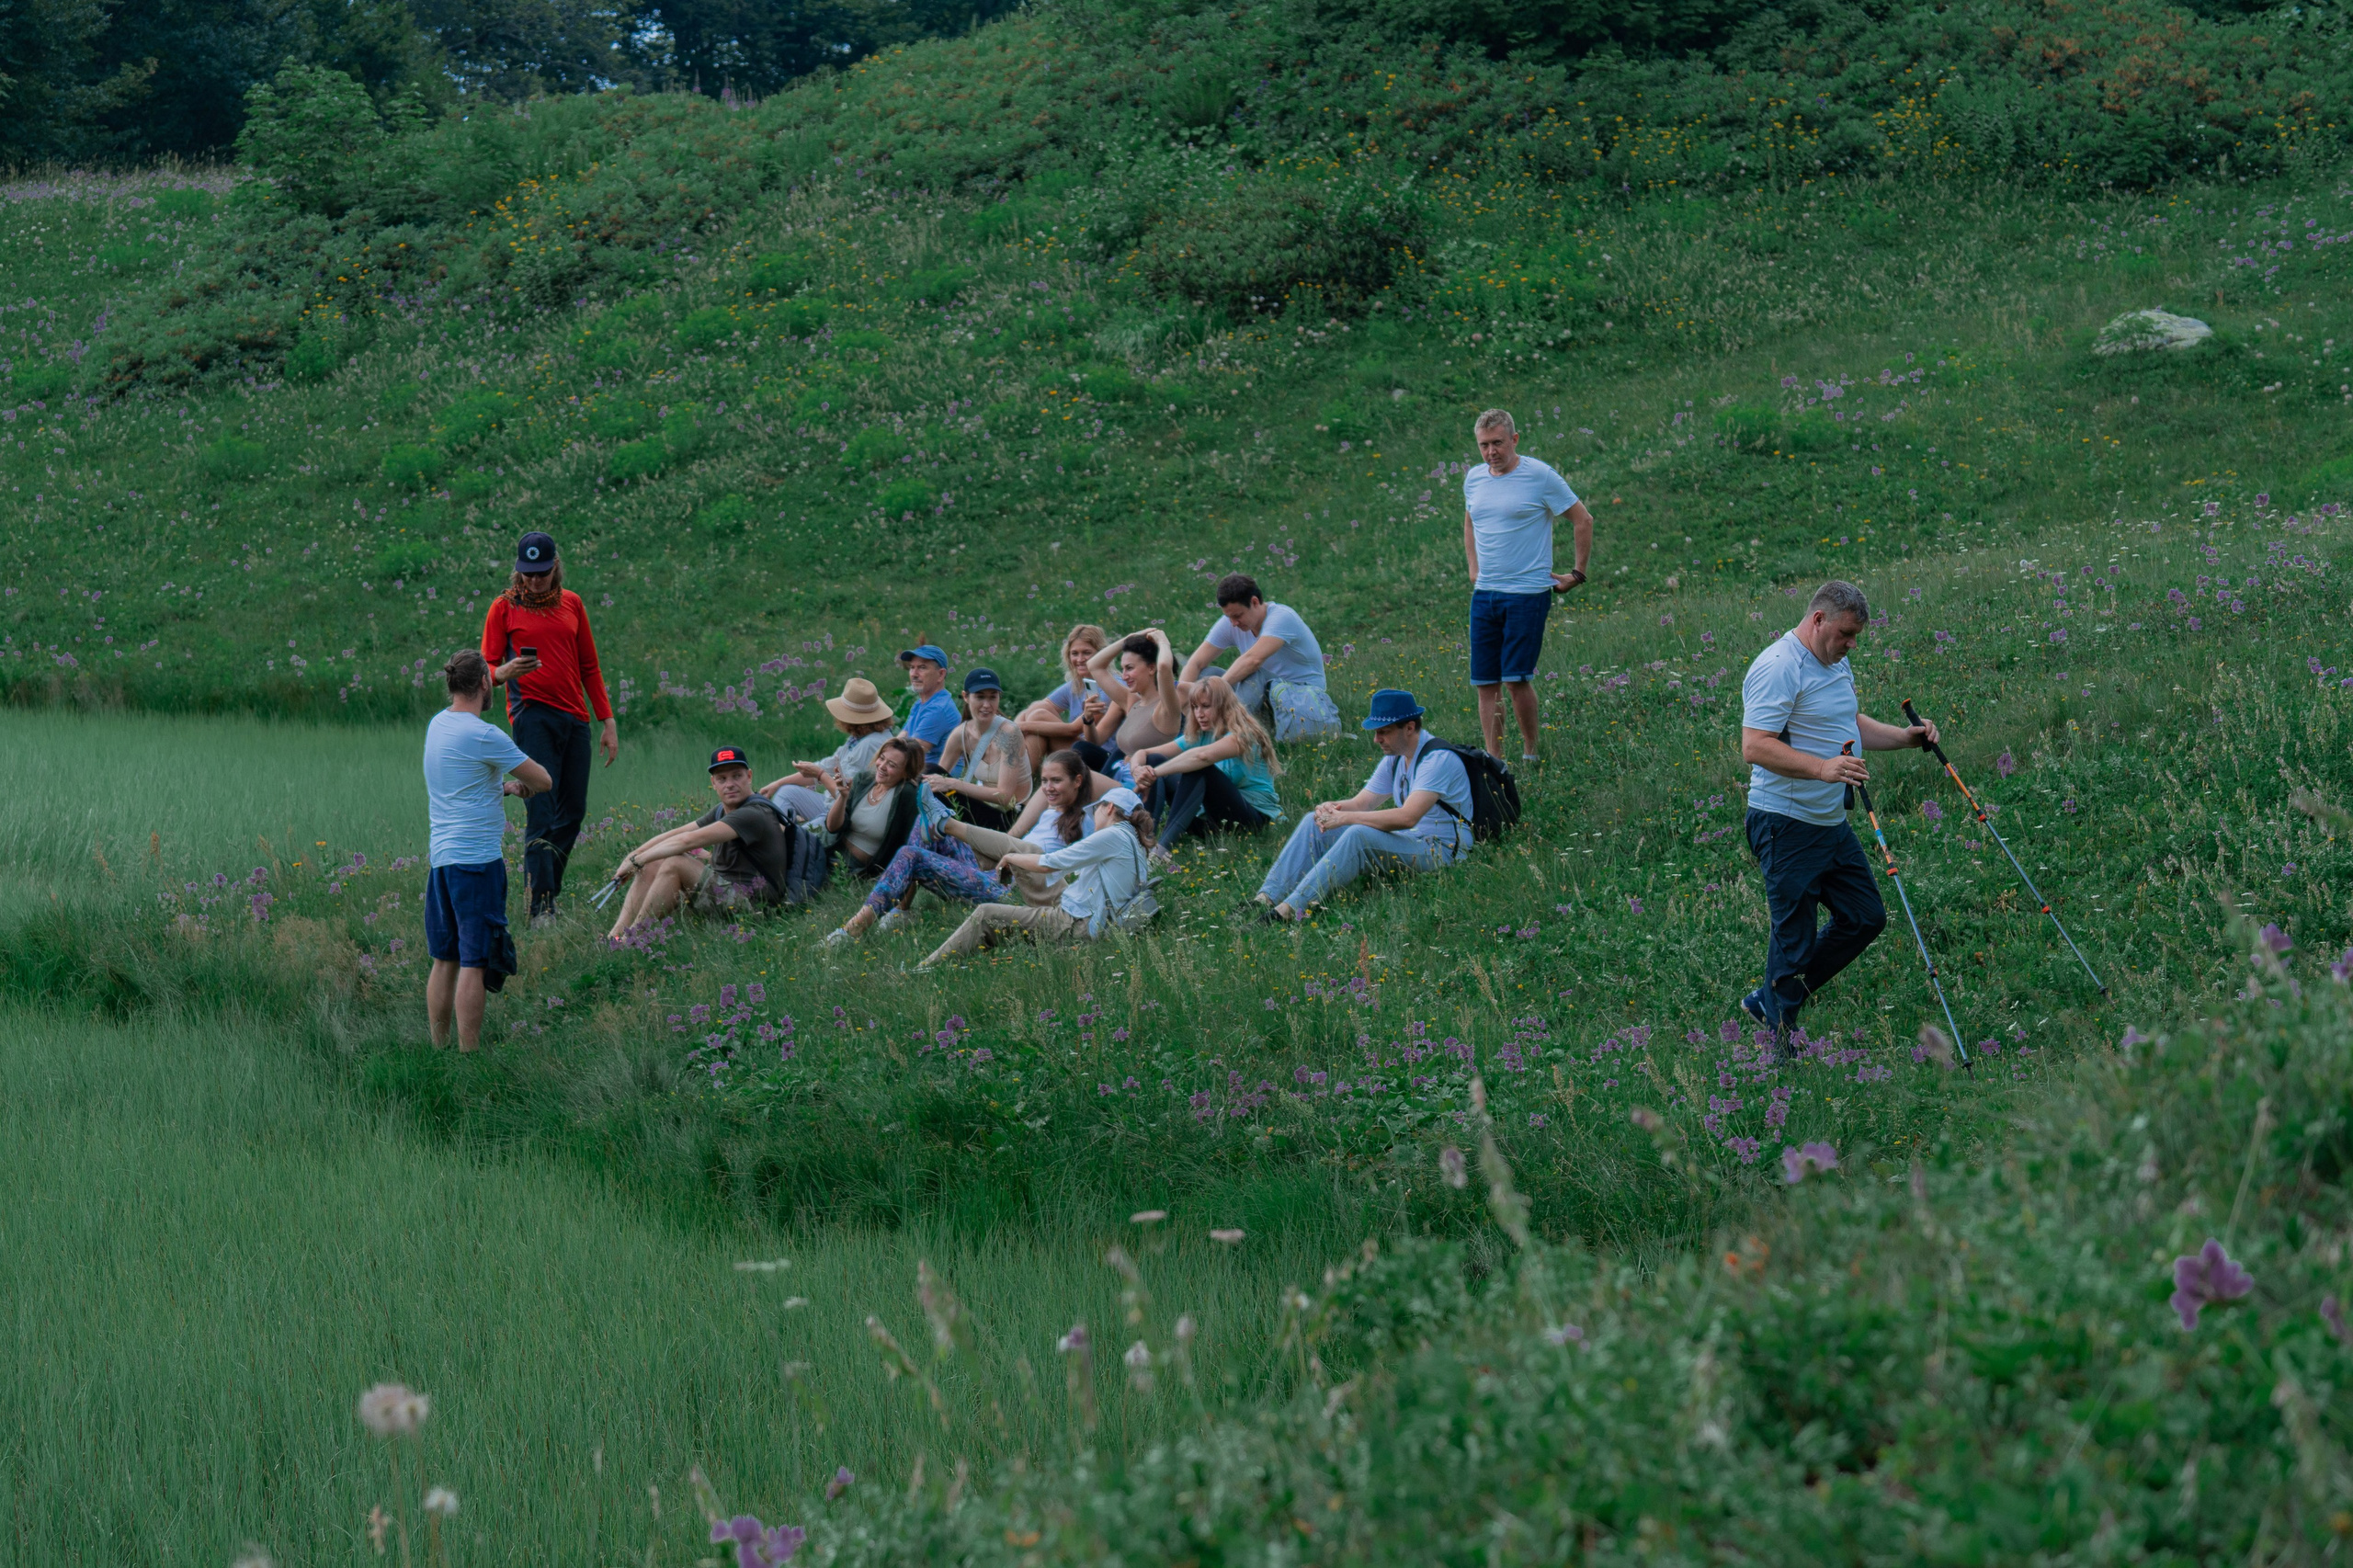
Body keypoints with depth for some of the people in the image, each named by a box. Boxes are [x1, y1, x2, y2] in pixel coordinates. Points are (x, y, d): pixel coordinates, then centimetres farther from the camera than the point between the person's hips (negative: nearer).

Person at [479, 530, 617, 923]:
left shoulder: (571, 603, 16)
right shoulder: (505, 607, 3)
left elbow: (589, 666, 20)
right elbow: (487, 669, 2)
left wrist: (608, 721, 15)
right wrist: (506, 672, -22)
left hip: (575, 717, 5)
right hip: (532, 714, -5)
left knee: (573, 811, 5)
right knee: (542, 813, -13)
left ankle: (546, 887, 18)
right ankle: (541, 909, -17)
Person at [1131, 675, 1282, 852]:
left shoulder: (1242, 734, -14)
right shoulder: (1197, 736, 8)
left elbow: (1203, 756, -36)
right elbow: (1143, 754, 2)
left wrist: (1154, 773, -35)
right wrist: (1139, 770, -23)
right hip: (1211, 816, 7)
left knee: (1200, 769, -33)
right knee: (1153, 761, -6)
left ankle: (1164, 843, -46)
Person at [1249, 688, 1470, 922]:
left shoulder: (1438, 758, -17)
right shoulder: (1395, 758, 14)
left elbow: (1407, 817, -28)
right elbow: (1361, 803, 16)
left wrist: (1345, 818, -25)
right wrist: (1332, 807, -8)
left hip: (1440, 849, -9)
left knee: (1359, 834, -34)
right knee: (1314, 824, 0)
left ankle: (1291, 909, -41)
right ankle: (1267, 898, -15)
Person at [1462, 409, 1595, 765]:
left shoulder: (1540, 477, -7)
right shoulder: (1474, 478, 9)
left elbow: (1583, 521, -1)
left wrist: (1577, 574, -1)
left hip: (1528, 594, -6)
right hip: (1484, 593, 6)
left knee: (1516, 678, -10)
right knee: (1485, 682, 2)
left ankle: (1530, 755, 6)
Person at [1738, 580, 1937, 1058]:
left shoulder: (1836, 664, 13)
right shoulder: (1778, 668, -19)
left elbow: (1852, 725, 27)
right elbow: (1755, 747, -27)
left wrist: (1903, 737, 10)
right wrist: (1822, 768, -37)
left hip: (1832, 822, 10)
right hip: (1787, 825, -10)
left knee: (1865, 917, 13)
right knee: (1795, 936, -3)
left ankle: (1768, 1002, 23)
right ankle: (1780, 1042, 9)